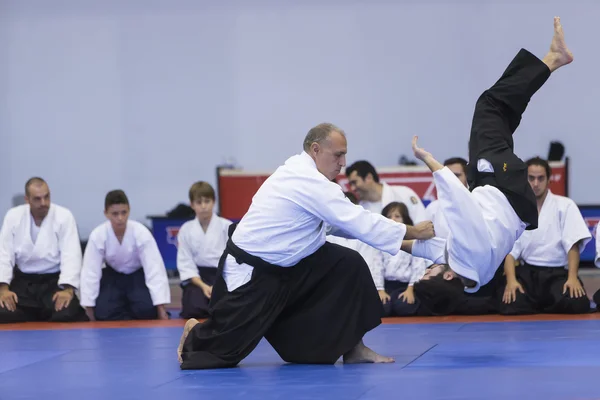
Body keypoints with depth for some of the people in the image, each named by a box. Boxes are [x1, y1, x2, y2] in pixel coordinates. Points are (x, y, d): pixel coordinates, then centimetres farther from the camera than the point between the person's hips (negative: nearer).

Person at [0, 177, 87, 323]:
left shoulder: (64, 216, -7)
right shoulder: (13, 216, -1)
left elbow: (71, 255, -14)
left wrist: (68, 289, -28)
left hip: (55, 281, -2)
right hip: (23, 281, 2)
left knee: (66, 316, -28)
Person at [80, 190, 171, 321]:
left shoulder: (141, 232, -27)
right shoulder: (97, 235, -24)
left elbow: (155, 269, -27)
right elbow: (90, 272, -19)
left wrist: (161, 309, -31)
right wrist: (89, 310, -19)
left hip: (138, 276, -1)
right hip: (113, 277, 1)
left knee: (147, 309, -27)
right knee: (103, 314, -22)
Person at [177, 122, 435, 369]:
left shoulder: (300, 172, 5)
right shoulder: (309, 182, -26)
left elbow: (340, 223, 11)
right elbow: (359, 223, -25)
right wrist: (413, 232, -15)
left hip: (284, 265, 10)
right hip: (249, 273, -10)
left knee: (348, 265, -4)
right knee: (225, 351, -7)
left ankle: (352, 348, 3)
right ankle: (195, 334, 27)